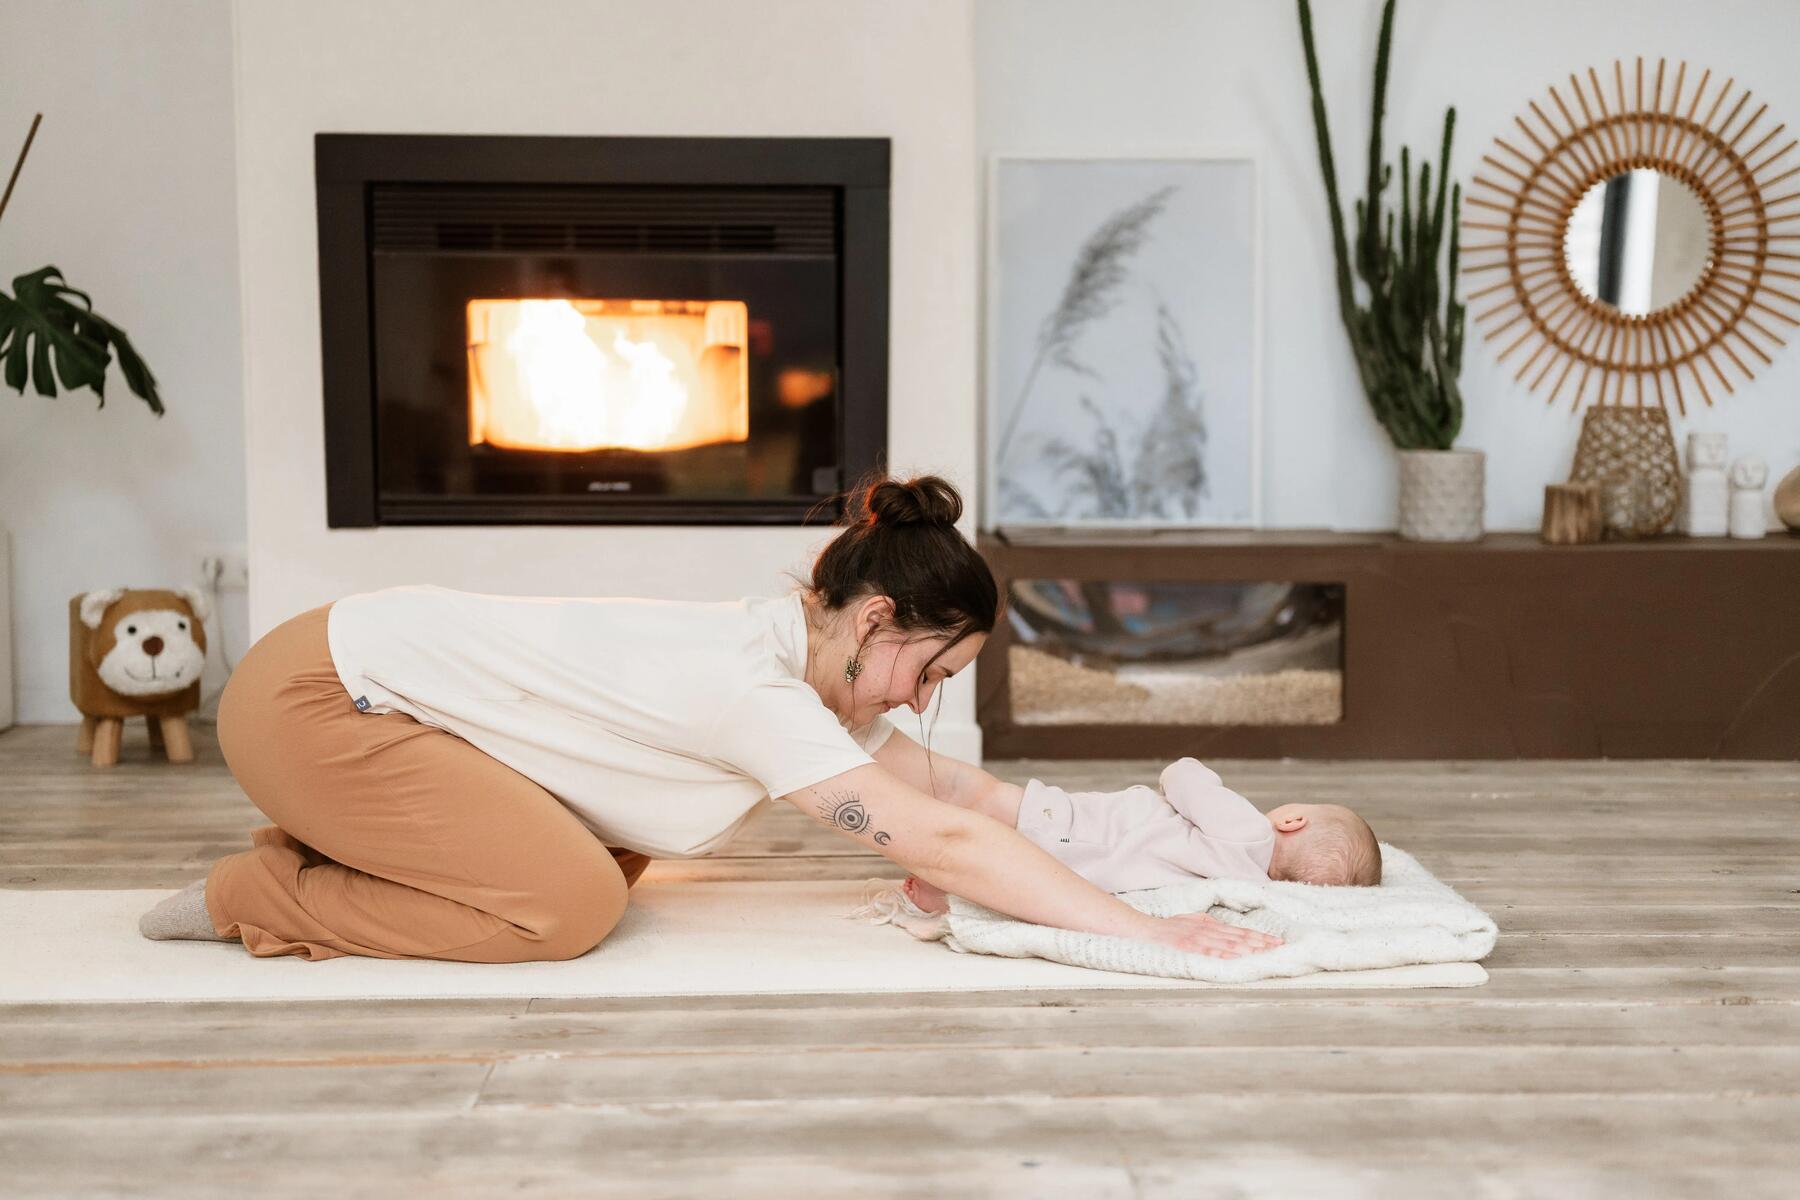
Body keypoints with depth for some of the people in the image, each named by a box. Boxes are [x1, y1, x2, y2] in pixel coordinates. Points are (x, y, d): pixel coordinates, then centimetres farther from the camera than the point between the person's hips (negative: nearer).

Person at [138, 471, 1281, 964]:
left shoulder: (800, 651, 2)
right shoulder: (753, 695, -26)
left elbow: (950, 783, 7)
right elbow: (944, 844, -30)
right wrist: (1141, 930, -28)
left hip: (375, 654, 9)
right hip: (308, 696, -9)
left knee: (614, 855, 13)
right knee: (566, 904, -18)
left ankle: (334, 843, 20)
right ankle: (258, 894, -2)